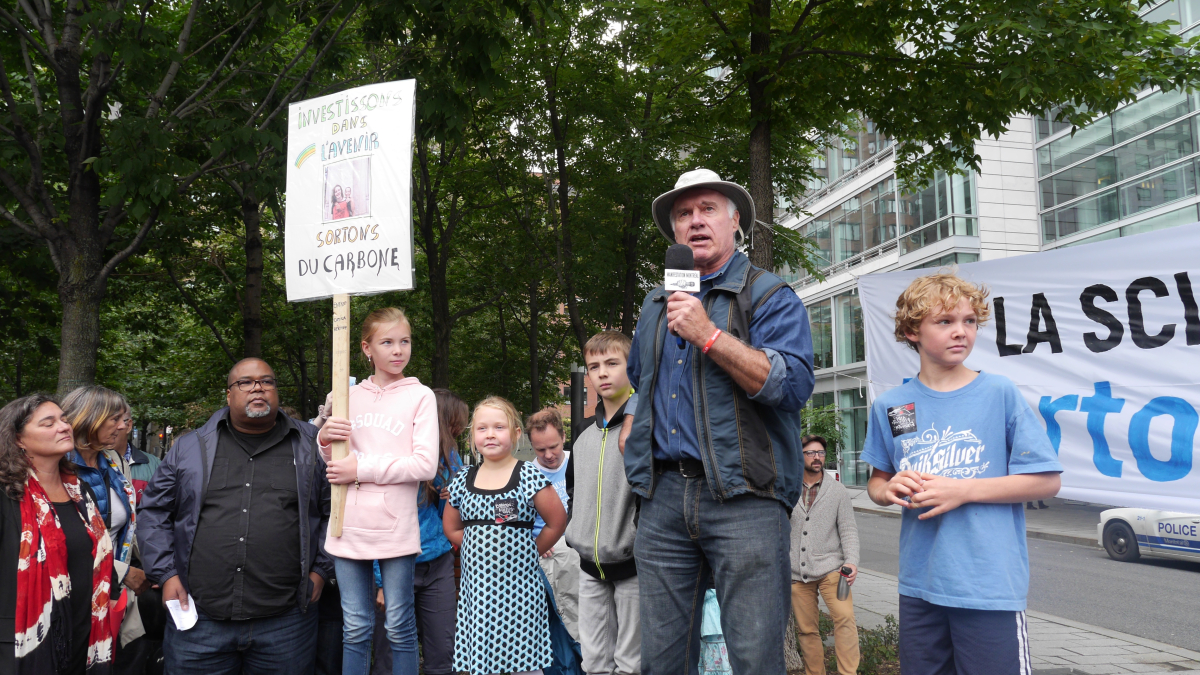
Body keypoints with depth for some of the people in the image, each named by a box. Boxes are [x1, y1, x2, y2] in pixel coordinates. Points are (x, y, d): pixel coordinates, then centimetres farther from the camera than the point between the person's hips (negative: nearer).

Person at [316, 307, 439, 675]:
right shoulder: (351, 396, 12)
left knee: (399, 627, 6)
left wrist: (362, 468, -13)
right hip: (350, 526, 3)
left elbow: (425, 464, -9)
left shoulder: (420, 396, 1)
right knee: (355, 628, 10)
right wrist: (325, 441, -4)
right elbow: (337, 464, 18)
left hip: (395, 529, -3)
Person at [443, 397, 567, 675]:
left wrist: (530, 552, 1)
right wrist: (482, 549, 7)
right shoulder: (463, 481, 6)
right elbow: (452, 529, 16)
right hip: (476, 587, 4)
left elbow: (557, 522, -2)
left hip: (517, 587, -4)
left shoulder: (528, 477, -7)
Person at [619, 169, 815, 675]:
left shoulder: (769, 296, 2)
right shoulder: (656, 304, 21)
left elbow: (793, 383, -14)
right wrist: (630, 427, 19)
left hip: (743, 498, -5)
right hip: (663, 498, 5)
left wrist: (709, 335, -17)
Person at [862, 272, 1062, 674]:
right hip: (919, 584, 4)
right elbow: (876, 483, 16)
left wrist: (963, 490, -14)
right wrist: (890, 489, -8)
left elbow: (1047, 481, -5)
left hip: (991, 585, -3)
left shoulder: (1000, 393, -4)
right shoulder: (889, 406, 5)